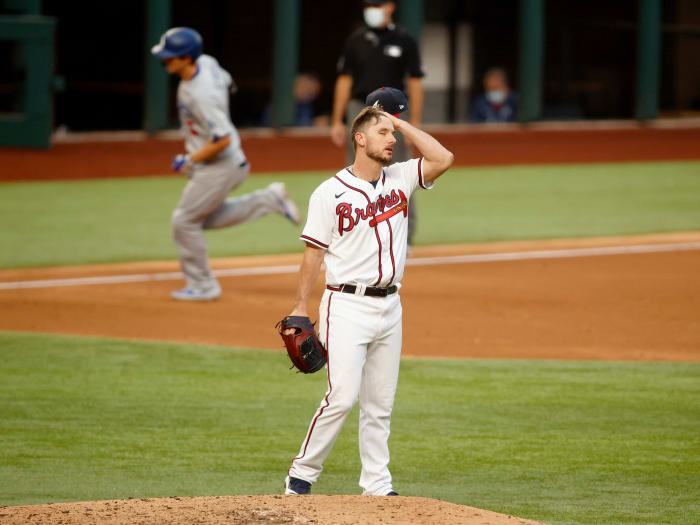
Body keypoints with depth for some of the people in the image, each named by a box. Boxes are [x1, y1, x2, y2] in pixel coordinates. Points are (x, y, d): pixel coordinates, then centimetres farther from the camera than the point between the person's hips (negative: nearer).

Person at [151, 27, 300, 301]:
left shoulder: (201, 95, -33)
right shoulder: (207, 63, -5)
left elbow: (223, 140, -33)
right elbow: (226, 82, 17)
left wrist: (189, 161, -21)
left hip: (219, 166, -10)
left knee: (185, 221, 0)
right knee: (205, 217, 23)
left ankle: (203, 285, 13)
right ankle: (267, 200, 20)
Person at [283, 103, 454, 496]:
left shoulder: (400, 179, 9)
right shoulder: (330, 192, -4)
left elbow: (443, 159, -4)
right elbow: (314, 253, -3)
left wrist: (401, 124, 1)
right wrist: (301, 308, -7)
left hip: (389, 307, 5)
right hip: (347, 305, -5)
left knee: (380, 404, 7)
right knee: (343, 397, -14)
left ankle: (378, 485, 12)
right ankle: (303, 472, 0)